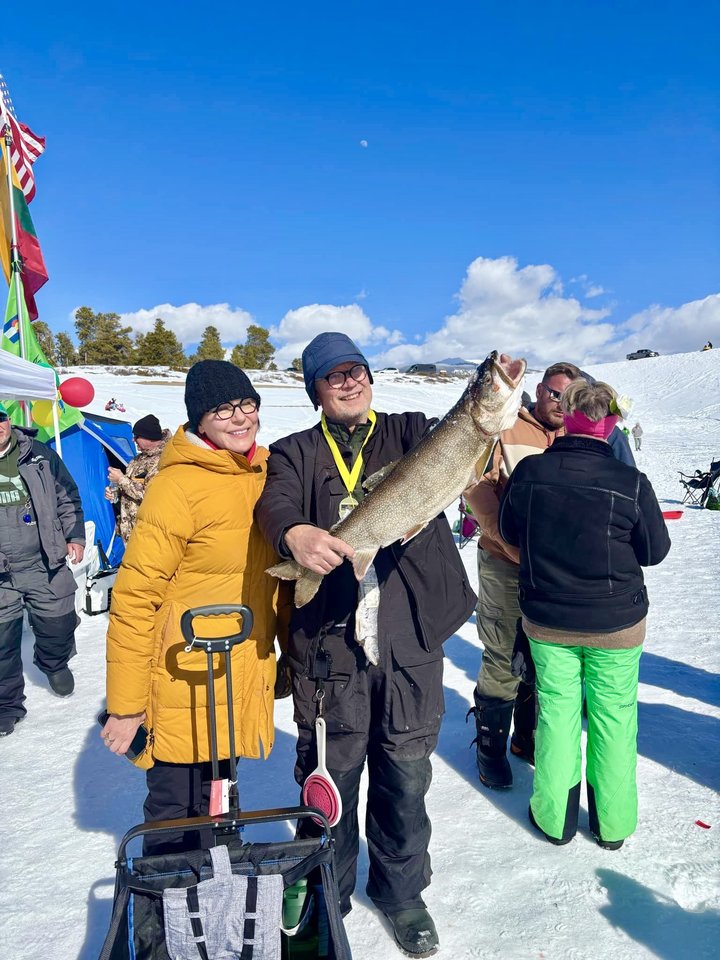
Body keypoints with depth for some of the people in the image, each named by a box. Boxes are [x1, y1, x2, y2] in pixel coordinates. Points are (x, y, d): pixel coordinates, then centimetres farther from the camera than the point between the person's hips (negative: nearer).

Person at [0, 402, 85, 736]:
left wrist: (74, 536, 3)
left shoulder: (40, 456, 0)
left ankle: (54, 664, 47)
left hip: (46, 565, 1)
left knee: (58, 627, 13)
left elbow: (68, 499, 10)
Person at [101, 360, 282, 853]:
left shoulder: (267, 472, 2)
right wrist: (125, 705, -13)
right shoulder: (179, 486, -19)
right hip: (184, 690, -6)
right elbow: (134, 599, -16)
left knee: (213, 808, 23)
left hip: (244, 684, 6)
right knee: (176, 818, 11)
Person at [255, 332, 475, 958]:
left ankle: (402, 892, 40)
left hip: (411, 641, 1)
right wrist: (294, 532, -37)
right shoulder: (297, 452, 6)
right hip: (328, 643, -1)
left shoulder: (408, 432, 10)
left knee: (405, 778, 14)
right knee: (330, 779, 11)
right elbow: (274, 503, -14)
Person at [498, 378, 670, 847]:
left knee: (557, 709, 16)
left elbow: (510, 532, 1)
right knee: (614, 715, 16)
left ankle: (555, 816, 29)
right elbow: (656, 550, -6)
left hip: (546, 620, 2)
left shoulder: (528, 471, -13)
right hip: (617, 623, -1)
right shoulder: (630, 481, -19)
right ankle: (613, 822, 32)